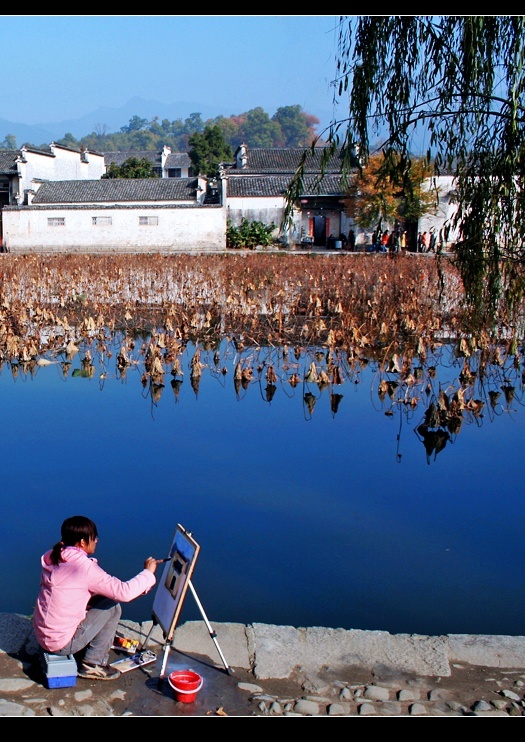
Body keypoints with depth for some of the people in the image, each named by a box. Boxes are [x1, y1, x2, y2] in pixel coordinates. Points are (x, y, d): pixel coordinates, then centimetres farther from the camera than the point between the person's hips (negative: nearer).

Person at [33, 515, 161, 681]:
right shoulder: (84, 566, -21)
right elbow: (124, 592, -21)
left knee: (100, 599, 17)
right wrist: (148, 572, -7)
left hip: (43, 636, 8)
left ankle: (81, 654, 22)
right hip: (61, 643, -8)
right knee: (113, 606, 0)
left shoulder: (53, 558, 3)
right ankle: (93, 665, 6)